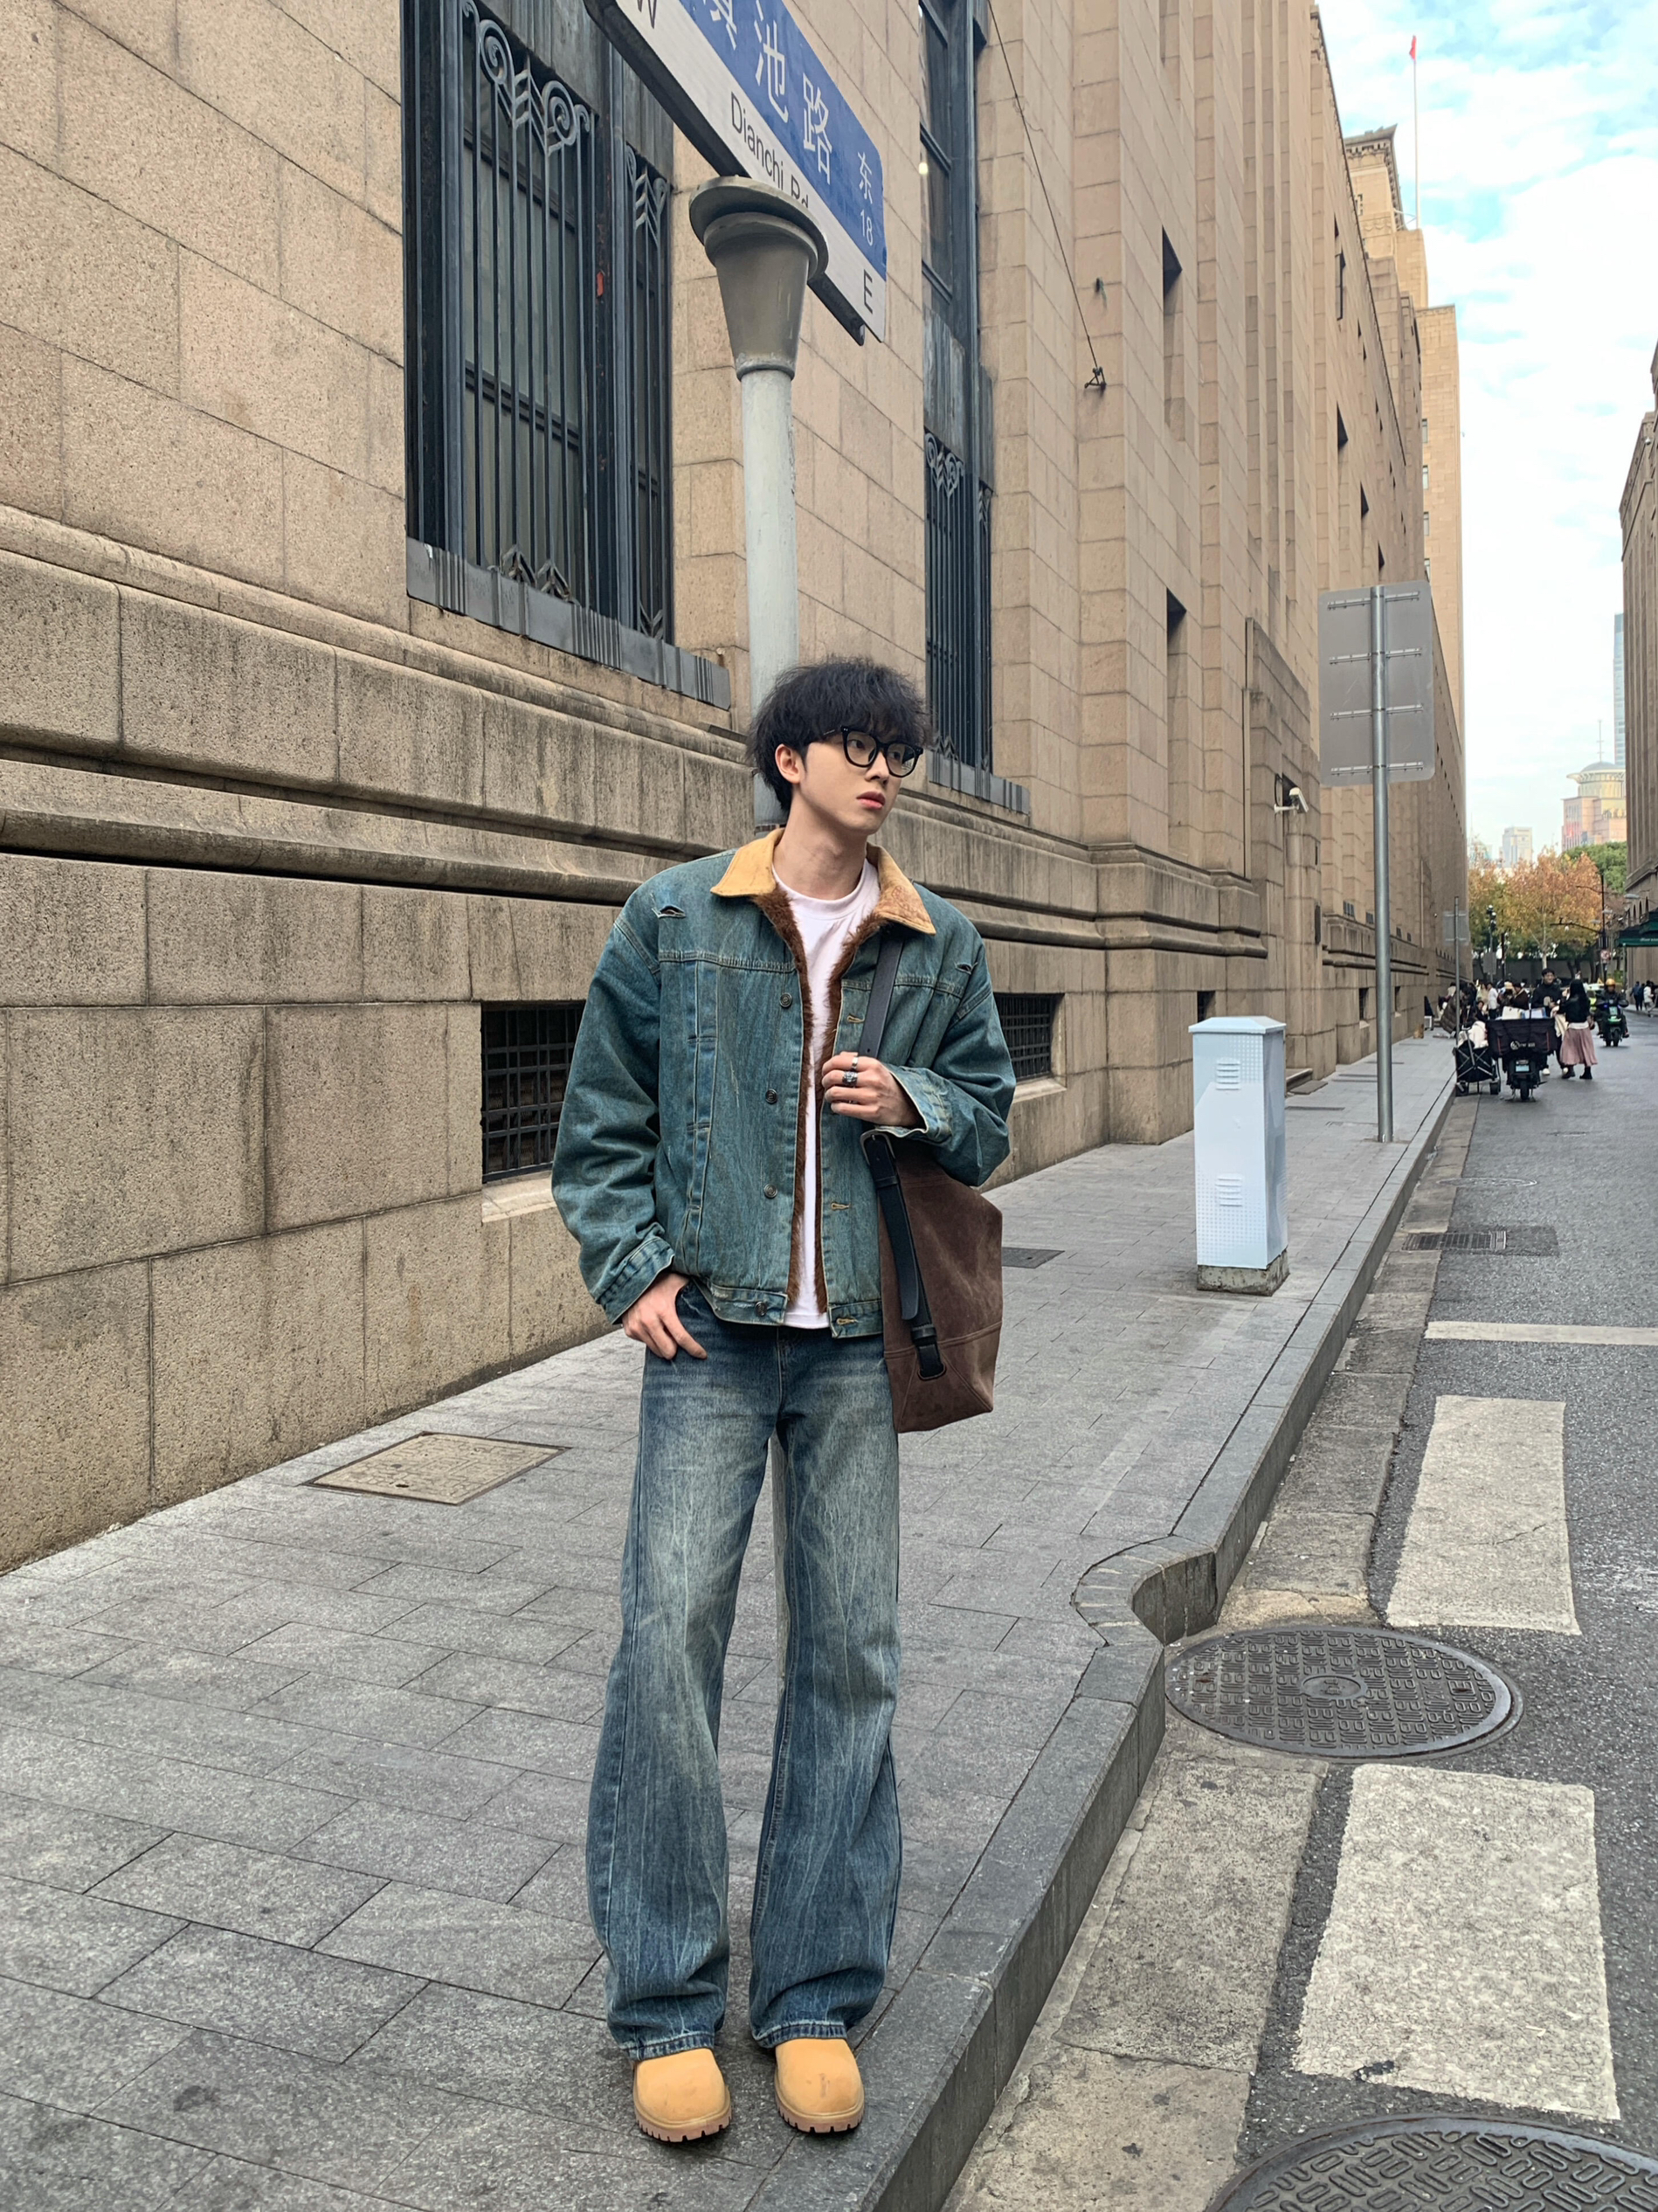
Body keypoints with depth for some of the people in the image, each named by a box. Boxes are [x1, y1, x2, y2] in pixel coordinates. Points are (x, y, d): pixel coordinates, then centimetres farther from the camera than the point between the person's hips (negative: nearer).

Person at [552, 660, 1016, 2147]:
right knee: (669, 1635, -6)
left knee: (851, 1651, 5)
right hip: (712, 1330, -2)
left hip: (859, 1342, 2)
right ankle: (667, 2004, 12)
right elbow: (601, 1120, 7)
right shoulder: (674, 922, 3)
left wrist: (916, 1103, -6)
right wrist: (633, 1270, -4)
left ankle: (816, 1998, 20)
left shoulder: (942, 947, 9)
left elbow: (989, 1122, 16)